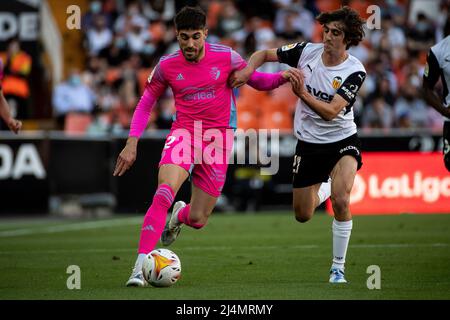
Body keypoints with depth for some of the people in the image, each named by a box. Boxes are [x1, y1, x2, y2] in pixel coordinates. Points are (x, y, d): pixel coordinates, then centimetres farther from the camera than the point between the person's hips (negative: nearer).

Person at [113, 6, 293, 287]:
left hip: (218, 138, 1)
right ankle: (140, 267, -30)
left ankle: (180, 216, 46)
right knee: (164, 192, -29)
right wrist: (132, 144, -1)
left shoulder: (226, 57, -4)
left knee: (198, 220, 5)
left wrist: (283, 77, -10)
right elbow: (145, 105, 9)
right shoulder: (167, 66, -2)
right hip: (183, 134, -1)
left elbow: (256, 81, 10)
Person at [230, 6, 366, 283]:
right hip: (308, 143, 4)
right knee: (302, 216, 10)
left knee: (341, 200, -30)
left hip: (342, 141, -4)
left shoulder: (355, 71, -18)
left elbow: (330, 112, -26)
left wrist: (303, 93, -39)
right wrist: (247, 70, -15)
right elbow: (264, 54, 4)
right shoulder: (307, 51, -9)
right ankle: (324, 188, 48)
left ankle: (338, 268, -12)